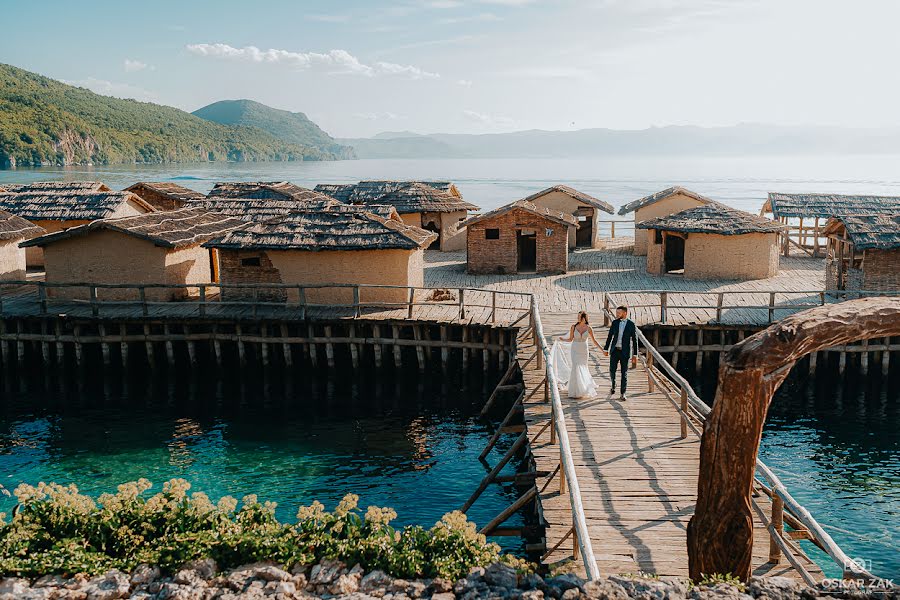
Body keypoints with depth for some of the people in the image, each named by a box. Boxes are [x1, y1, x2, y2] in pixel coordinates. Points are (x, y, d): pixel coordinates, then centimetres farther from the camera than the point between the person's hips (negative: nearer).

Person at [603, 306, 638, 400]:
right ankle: (613, 386, 28)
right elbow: (610, 336, 10)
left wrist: (635, 355, -5)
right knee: (612, 370, 1)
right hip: (615, 350, 3)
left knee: (624, 373, 2)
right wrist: (606, 349, 11)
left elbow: (634, 340, -4)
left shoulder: (631, 325, -7)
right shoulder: (615, 323, 2)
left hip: (625, 352, -3)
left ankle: (622, 393, 10)